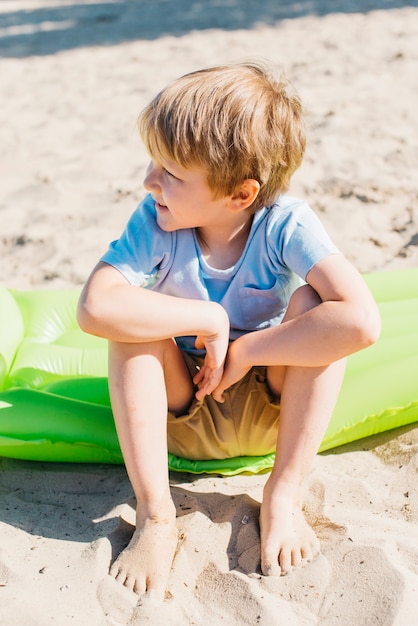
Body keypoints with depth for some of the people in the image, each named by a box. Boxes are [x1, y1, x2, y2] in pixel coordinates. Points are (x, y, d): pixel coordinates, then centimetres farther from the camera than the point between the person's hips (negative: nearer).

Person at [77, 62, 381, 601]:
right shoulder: (155, 221, -18)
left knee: (312, 304, -27)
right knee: (133, 321, -26)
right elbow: (94, 307, -32)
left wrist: (241, 353, -30)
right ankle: (154, 515, -19)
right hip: (182, 419, 1)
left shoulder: (286, 225, -22)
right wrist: (208, 321, -31)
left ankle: (283, 496, -16)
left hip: (271, 412, -1)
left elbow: (361, 322, -36)